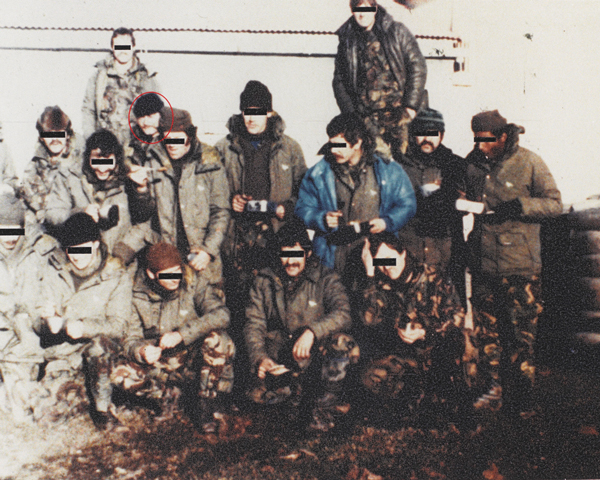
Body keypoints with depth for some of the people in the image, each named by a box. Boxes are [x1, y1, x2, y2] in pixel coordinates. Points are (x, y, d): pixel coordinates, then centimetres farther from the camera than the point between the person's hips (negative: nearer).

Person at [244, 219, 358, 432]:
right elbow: (254, 324, 0)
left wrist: (312, 331, -35)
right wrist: (260, 358, -18)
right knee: (259, 394, -24)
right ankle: (298, 391, 11)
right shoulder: (264, 281, 3)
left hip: (315, 358, -2)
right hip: (278, 364, 2)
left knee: (340, 341, -32)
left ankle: (325, 407, -10)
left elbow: (343, 314, -19)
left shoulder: (325, 279, -3)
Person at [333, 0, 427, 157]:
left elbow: (417, 67, 3)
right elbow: (339, 81, 16)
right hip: (368, 117, 2)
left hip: (399, 110, -2)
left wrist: (411, 105, -5)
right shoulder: (347, 42, 13)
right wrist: (350, 114, 5)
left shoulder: (396, 32, 6)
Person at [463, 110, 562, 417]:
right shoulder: (472, 163, 8)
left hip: (520, 264, -4)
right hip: (482, 262, 4)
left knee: (521, 331, 0)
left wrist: (520, 205, -18)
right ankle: (492, 383, 26)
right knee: (486, 327, 11)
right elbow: (463, 198, 22)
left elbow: (554, 204, -4)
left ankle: (519, 394, 13)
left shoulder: (529, 163, -5)